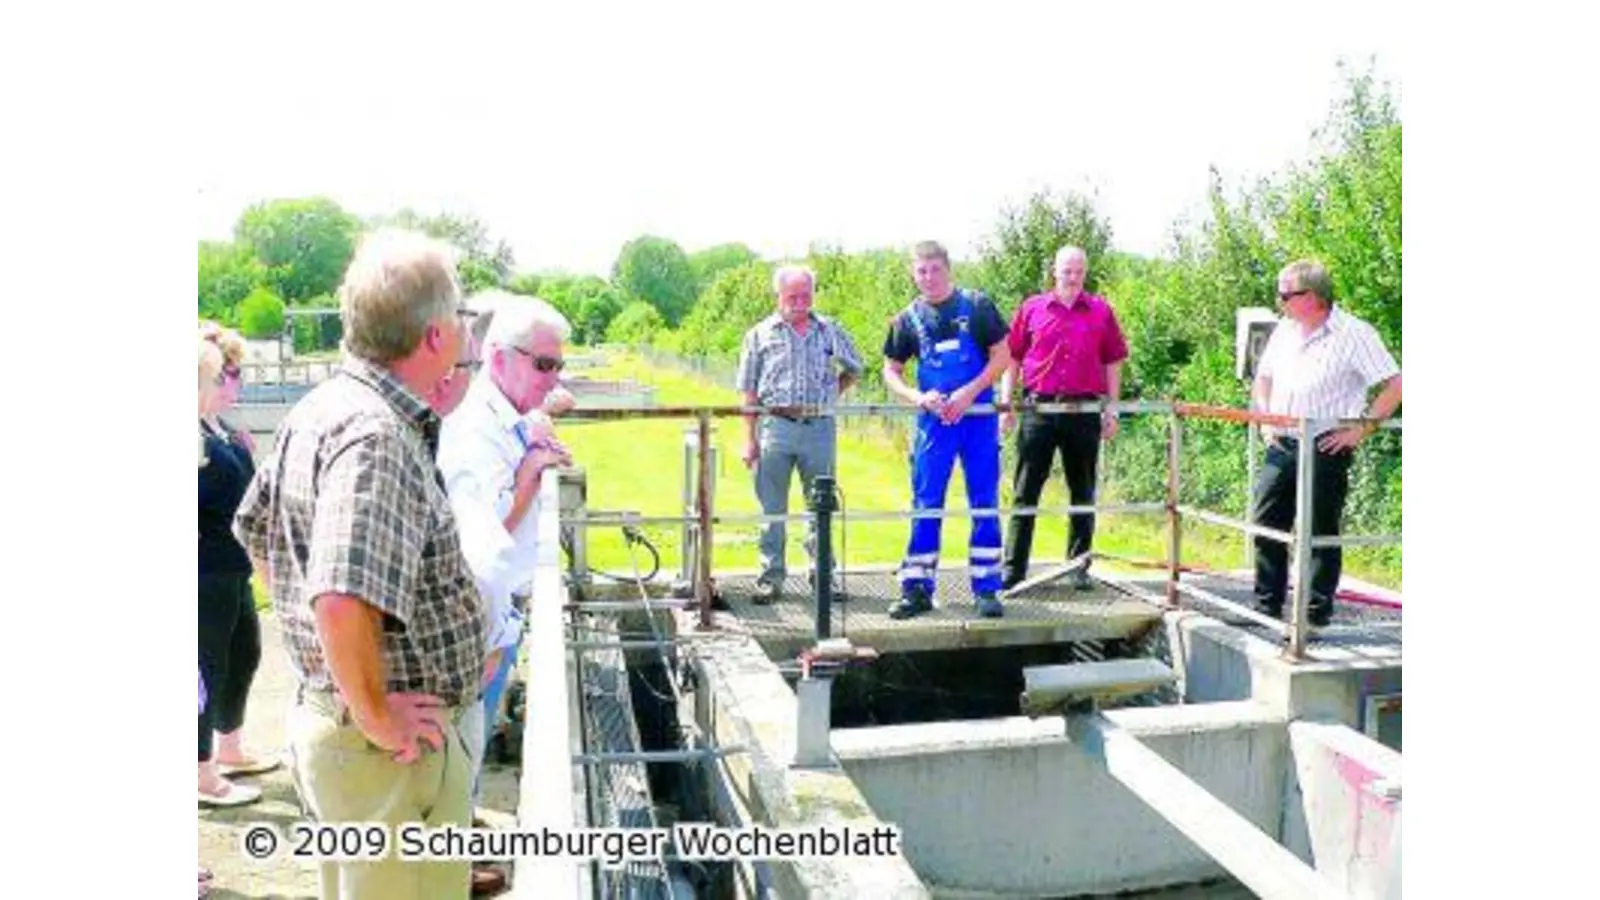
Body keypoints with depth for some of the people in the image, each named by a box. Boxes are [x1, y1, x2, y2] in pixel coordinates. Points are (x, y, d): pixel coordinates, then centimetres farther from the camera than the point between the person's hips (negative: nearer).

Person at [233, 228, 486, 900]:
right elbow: (342, 602, -37)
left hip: (323, 712, 10)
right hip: (393, 748, -10)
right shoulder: (377, 435, -25)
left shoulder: (318, 409, 5)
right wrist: (379, 717, -23)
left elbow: (255, 530, 19)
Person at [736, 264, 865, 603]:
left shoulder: (830, 331, 9)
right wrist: (750, 439, -2)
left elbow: (853, 370, 24)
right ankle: (771, 576, 12)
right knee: (772, 508, 3)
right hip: (776, 426, -1)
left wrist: (829, 395, 10)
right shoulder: (760, 334, 5)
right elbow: (749, 391, 4)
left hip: (820, 427, 1)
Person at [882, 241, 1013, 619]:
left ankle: (987, 589, 12)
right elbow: (891, 371, 11)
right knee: (925, 504, 2)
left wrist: (969, 392, -12)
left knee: (985, 503, 3)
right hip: (933, 420, 1)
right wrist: (918, 398, -8)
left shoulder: (977, 305, 0)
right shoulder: (908, 319, 6)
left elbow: (1002, 355, 0)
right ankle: (916, 588, 10)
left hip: (979, 416, -1)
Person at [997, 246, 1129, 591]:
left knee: (1083, 492, 9)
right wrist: (1006, 404, 2)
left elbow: (1113, 362, 9)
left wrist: (1112, 409, 5)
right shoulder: (1032, 308, 5)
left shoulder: (1101, 311, 7)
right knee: (1025, 491, 1)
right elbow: (1011, 358, 7)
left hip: (1085, 411, 1)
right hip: (1039, 410, -1)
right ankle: (1013, 568, 6)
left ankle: (1079, 566, 19)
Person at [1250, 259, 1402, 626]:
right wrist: (1265, 419, 11)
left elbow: (1394, 386, -12)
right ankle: (1266, 608, 20)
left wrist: (1361, 429, -14)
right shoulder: (1284, 330, 11)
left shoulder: (1354, 334, -10)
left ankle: (1316, 617, 12)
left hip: (1326, 449, -6)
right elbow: (1263, 378, 24)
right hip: (1281, 445, 6)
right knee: (1266, 523, 8)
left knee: (1320, 533, 2)